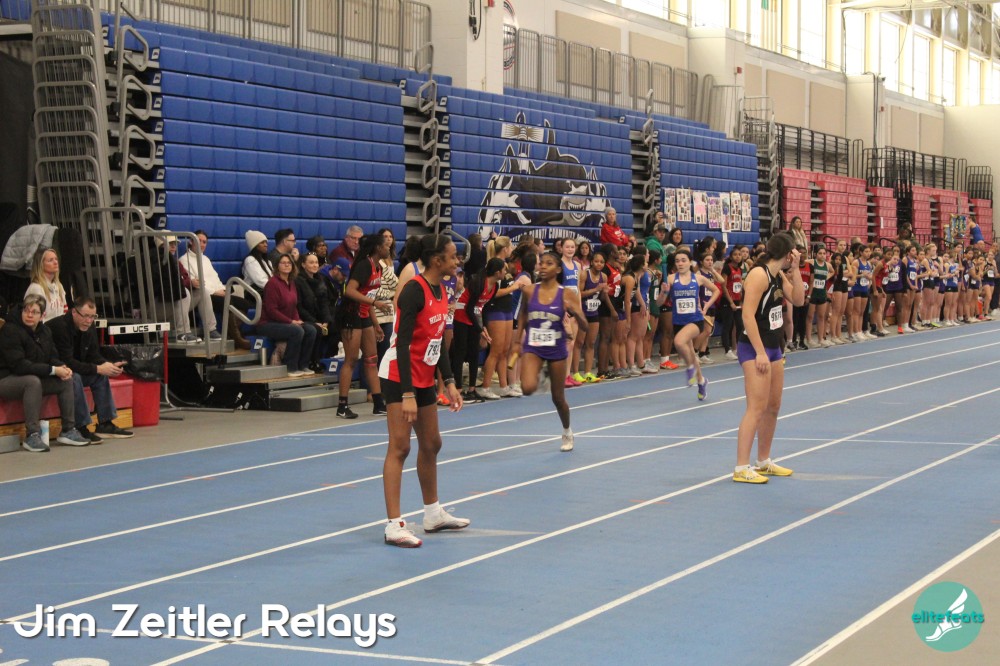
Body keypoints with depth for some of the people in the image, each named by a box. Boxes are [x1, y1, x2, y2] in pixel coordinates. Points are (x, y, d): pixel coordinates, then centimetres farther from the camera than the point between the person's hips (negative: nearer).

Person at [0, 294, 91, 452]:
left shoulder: (44, 331, 4)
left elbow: (51, 358, 11)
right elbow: (19, 365, -26)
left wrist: (62, 367, -15)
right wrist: (53, 370, -27)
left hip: (33, 379, 8)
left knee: (66, 380, -5)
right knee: (33, 381, -37)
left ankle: (68, 431, 1)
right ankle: (32, 436, -34)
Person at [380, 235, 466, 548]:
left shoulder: (441, 292, 7)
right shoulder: (414, 290, -20)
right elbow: (402, 344, -24)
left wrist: (449, 382, 11)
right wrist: (407, 395, -27)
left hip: (425, 378, 9)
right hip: (400, 378, -9)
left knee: (431, 445, 16)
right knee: (399, 447, -11)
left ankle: (433, 514, 30)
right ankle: (394, 525, -11)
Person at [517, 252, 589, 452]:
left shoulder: (567, 294, -8)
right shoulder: (529, 291, -3)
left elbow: (584, 326, -7)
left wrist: (574, 311, -26)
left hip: (556, 349, -1)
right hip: (533, 347, 1)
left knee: (558, 397, 10)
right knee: (528, 388, -25)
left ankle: (567, 432, 38)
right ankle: (536, 377, 13)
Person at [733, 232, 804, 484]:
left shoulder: (779, 276, 11)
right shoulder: (759, 274, -17)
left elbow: (798, 300, 9)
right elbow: (748, 315, -22)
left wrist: (795, 270, 1)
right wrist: (760, 353, -24)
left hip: (772, 349, 10)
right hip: (754, 349, -10)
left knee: (773, 407, 15)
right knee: (756, 408, -12)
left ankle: (764, 462, 28)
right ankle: (741, 468, -11)